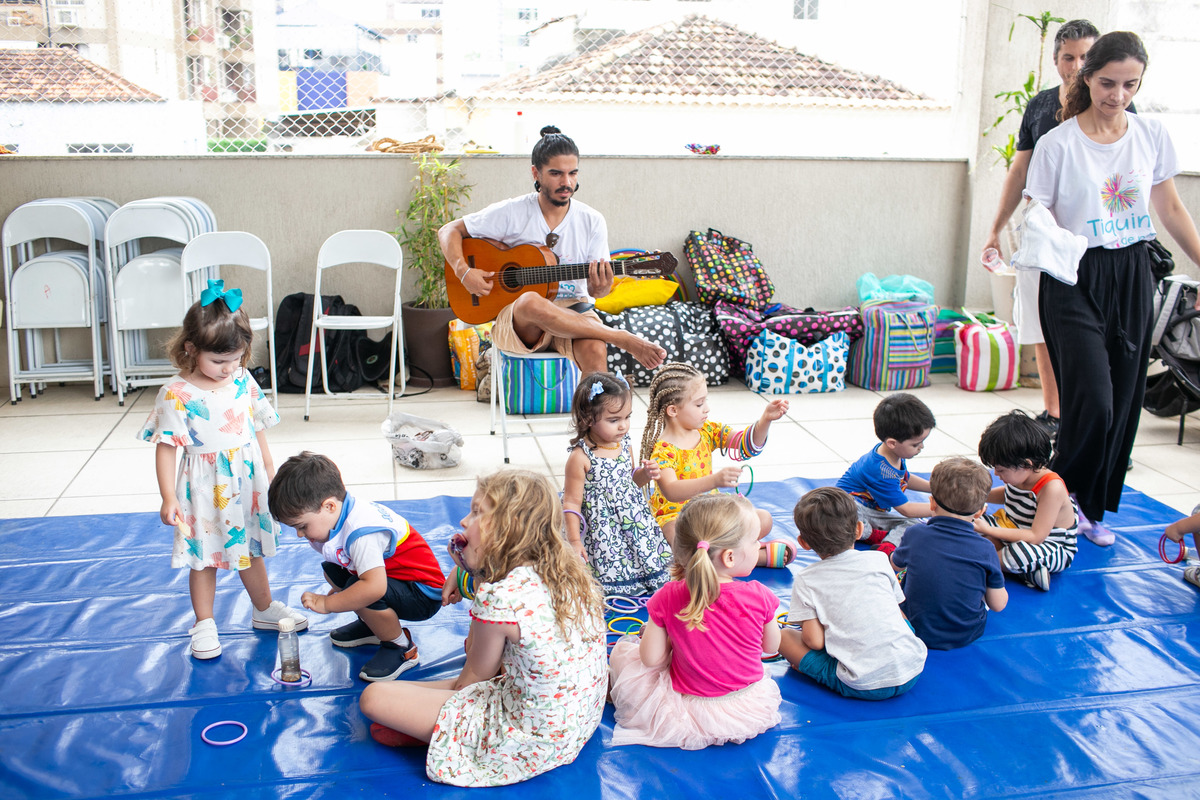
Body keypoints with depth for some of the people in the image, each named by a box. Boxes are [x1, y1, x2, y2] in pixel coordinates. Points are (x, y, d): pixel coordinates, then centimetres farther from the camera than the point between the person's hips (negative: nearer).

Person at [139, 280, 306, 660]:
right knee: (204, 558, 8)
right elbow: (166, 447, -14)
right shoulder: (177, 394, -16)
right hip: (204, 489, -4)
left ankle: (264, 609, 37)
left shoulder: (243, 382, -1)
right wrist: (168, 498, -18)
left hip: (247, 481, 4)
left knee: (251, 549, 19)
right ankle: (204, 624, 24)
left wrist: (269, 471, 17)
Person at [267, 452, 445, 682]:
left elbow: (374, 587, -44)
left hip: (425, 595, -10)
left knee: (361, 592, -34)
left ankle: (401, 647, -8)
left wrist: (326, 603, -32)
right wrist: (337, 593, 7)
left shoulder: (361, 533, -33)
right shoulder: (343, 513, -3)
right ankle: (373, 626, 22)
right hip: (391, 576, 10)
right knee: (331, 570, 9)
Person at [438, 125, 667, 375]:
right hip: (518, 320, -1)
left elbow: (594, 289, 6)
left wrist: (600, 288, -19)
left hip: (573, 312, 1)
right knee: (531, 302, -39)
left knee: (595, 350, -35)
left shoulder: (592, 221, 3)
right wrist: (464, 272, -14)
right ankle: (626, 340, -29)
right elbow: (449, 230, 4)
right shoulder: (511, 213, -2)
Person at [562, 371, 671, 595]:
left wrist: (644, 474, -3)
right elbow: (571, 503, -13)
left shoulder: (625, 445, 1)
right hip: (602, 532, -6)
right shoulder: (580, 457, -18)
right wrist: (574, 541, -13)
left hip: (635, 522, 6)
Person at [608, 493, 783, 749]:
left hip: (691, 713, -2)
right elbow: (771, 646, -1)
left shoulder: (668, 597, -18)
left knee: (622, 650, 14)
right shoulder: (759, 596, -18)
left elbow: (651, 659, -12)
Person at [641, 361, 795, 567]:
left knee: (763, 520, -5)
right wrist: (714, 481, -50)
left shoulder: (707, 431, 2)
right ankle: (761, 556, -27)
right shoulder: (662, 449, -22)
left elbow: (747, 445, 2)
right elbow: (671, 491, -38)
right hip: (675, 516, -7)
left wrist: (765, 420, -17)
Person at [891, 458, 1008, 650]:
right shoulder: (984, 549, -19)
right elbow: (998, 605, -9)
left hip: (918, 631, 0)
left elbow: (896, 564, 6)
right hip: (968, 635, 0)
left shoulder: (915, 535, -17)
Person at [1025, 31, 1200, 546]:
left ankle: (1092, 508, 22)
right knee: (1092, 402, -13)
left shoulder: (1151, 136, 5)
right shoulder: (1058, 144, -7)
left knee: (1123, 401, 7)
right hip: (1075, 279, -4)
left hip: (1132, 277, 5)